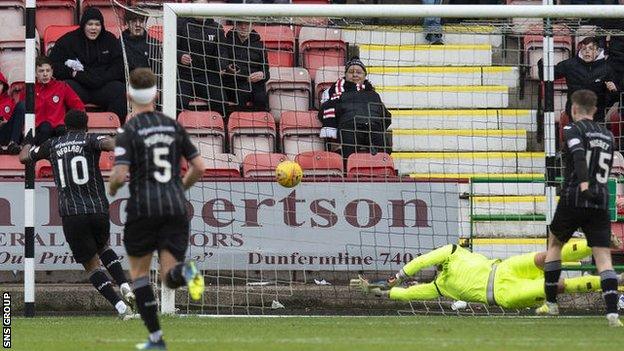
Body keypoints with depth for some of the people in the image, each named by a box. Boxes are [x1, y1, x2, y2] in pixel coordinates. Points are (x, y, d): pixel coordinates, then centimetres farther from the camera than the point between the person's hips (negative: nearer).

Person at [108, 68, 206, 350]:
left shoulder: (128, 131, -5)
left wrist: (111, 189, 9)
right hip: (176, 207, 3)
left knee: (139, 272, 14)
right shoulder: (173, 126, 9)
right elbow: (199, 167, 9)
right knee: (169, 277, 3)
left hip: (143, 209, -3)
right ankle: (185, 271, -33)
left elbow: (120, 175, -14)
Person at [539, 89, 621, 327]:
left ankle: (551, 303, 24)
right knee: (604, 258, -4)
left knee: (555, 242, 21)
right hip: (601, 203, 4)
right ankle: (612, 313, -20)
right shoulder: (607, 136, 16)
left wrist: (584, 185, -34)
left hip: (574, 198, -4)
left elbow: (579, 157, -21)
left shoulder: (572, 130, -3)